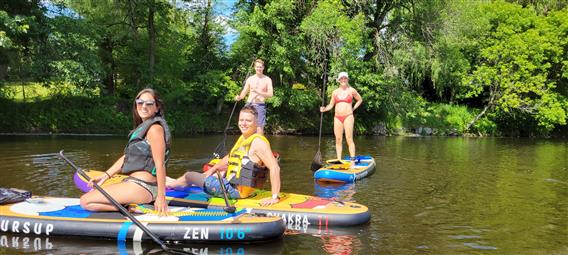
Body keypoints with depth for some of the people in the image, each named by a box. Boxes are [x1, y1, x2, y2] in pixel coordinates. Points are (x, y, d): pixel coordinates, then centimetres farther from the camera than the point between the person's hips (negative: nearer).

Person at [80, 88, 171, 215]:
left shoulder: (155, 128, -14)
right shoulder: (143, 127, 16)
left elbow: (160, 165, -19)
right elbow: (127, 156, 15)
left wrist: (161, 196, -21)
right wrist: (106, 175, 7)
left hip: (141, 187, -10)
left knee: (85, 201, -8)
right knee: (92, 194, 26)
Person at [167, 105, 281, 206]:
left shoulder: (258, 142, -22)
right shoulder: (243, 138, 8)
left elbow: (275, 168, -30)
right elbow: (229, 158, 24)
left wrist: (274, 197, -32)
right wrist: (212, 170, 22)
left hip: (235, 190, -8)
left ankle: (169, 184, 38)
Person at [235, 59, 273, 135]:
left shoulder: (267, 80, 3)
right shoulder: (250, 79, 10)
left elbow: (270, 94, -5)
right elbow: (244, 92, 11)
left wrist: (259, 92, -19)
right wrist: (239, 97, -11)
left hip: (260, 105, -3)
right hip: (249, 104, 3)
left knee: (260, 127, -10)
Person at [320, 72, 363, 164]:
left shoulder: (351, 90, 4)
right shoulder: (335, 92, 11)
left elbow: (360, 100, 17)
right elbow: (331, 105, 13)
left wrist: (353, 108, 7)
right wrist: (324, 109, -6)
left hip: (348, 117, -3)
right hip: (337, 118, 3)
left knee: (349, 139, -11)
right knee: (338, 140, 2)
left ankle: (352, 161, -12)